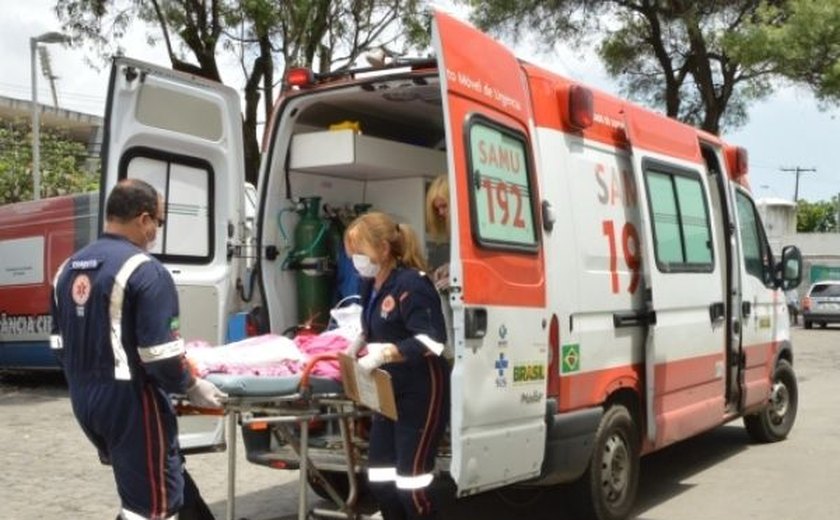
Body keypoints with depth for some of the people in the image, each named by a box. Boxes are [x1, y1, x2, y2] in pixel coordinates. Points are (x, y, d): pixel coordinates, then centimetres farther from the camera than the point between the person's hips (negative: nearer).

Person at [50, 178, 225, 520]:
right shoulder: (145, 270, -17)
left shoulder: (68, 268, 9)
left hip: (85, 401, 9)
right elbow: (159, 354, -21)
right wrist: (191, 387, -5)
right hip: (131, 403, -9)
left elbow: (60, 343, 15)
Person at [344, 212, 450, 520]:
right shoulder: (371, 285, 9)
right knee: (379, 479, 12)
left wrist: (386, 353, -34)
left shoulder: (411, 284, -18)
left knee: (411, 479, -7)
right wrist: (357, 345, 1)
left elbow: (432, 341, -26)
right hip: (389, 393, 9)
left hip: (421, 395, -9)